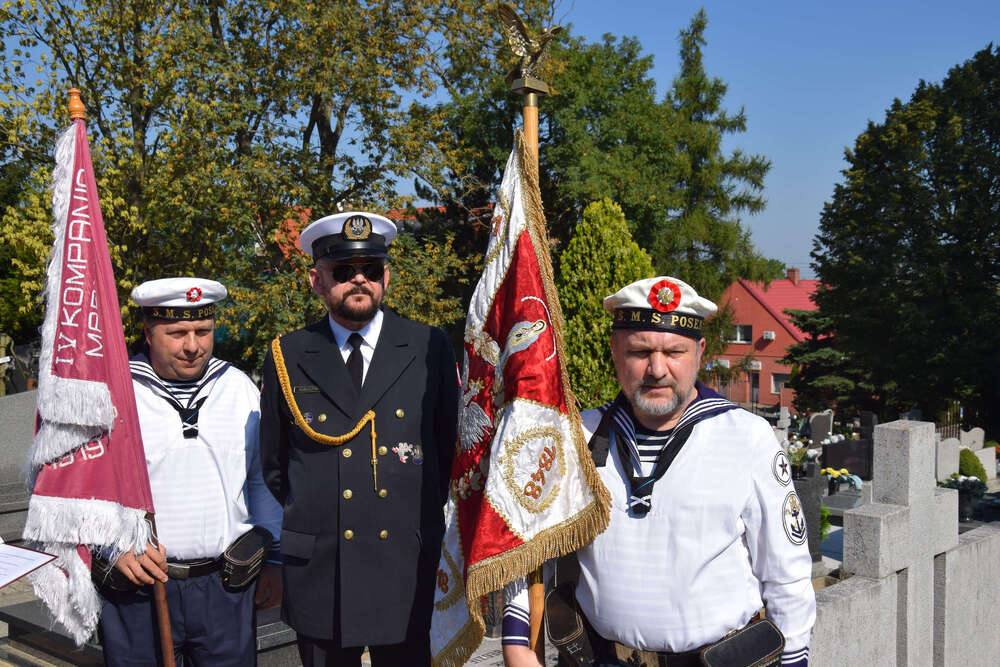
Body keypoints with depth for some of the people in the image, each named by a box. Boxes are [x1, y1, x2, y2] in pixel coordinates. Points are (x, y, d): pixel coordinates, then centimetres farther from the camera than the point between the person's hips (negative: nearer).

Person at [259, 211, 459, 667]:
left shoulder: (429, 348, 2)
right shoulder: (287, 357, 3)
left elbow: (449, 445, 9)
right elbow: (273, 463, 13)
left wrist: (422, 515, 8)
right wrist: (310, 515, 12)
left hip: (409, 570, 0)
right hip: (318, 574, 1)